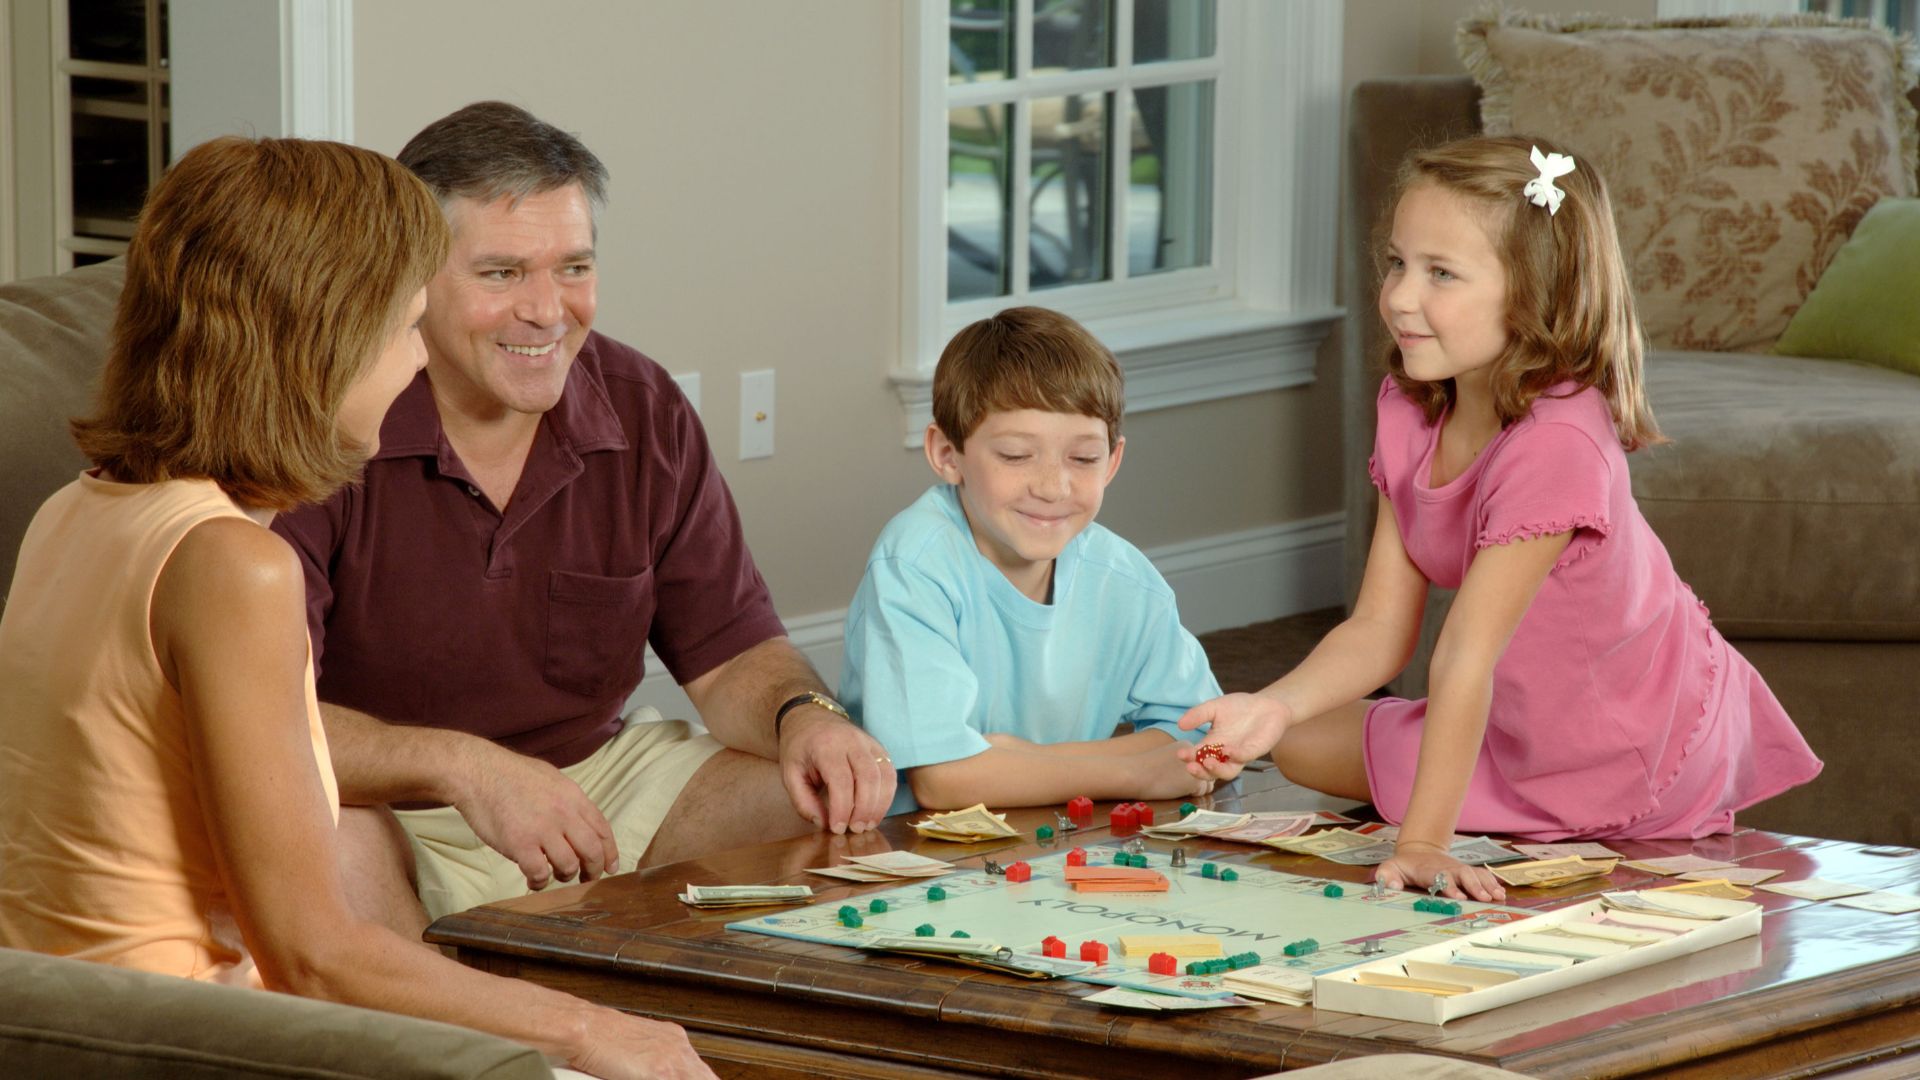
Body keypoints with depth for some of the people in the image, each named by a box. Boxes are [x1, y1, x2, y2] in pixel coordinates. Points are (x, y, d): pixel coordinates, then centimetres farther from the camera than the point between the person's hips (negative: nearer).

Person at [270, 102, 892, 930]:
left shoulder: (642, 413, 0)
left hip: (598, 773, 5)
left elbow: (730, 656, 6)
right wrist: (459, 765, -38)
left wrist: (803, 713, -18)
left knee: (833, 803, -12)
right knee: (334, 850, -39)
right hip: (387, 810, -5)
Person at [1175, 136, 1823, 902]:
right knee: (1299, 745, 10)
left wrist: (1421, 847, -34)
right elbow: (1381, 626, -10)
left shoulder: (1555, 443, -34)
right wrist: (1274, 706, -28)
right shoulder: (1410, 413, -8)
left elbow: (1466, 657, -36)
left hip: (1632, 759, -8)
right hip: (1523, 725, 8)